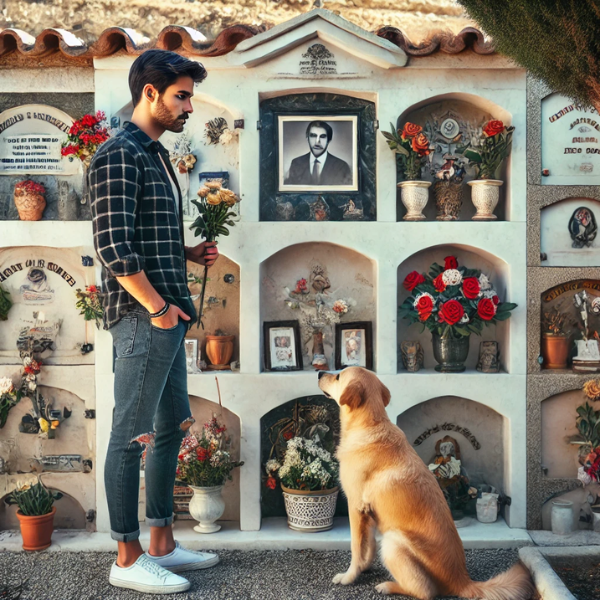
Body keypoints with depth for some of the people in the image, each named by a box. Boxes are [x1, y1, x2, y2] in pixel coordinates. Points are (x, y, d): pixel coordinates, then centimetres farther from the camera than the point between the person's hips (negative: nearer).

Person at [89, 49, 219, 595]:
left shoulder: (156, 156, 19)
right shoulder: (119, 155, -12)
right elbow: (113, 246, -20)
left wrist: (189, 254, 10)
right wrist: (157, 306, -15)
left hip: (168, 318, 10)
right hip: (143, 318, -10)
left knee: (172, 428, 15)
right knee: (133, 436, -2)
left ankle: (163, 544, 26)